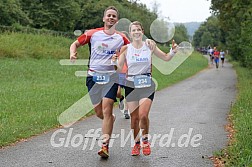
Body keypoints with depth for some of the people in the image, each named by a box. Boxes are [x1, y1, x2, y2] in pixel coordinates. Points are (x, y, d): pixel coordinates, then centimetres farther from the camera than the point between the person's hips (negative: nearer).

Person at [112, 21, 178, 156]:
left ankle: (145, 139, 10)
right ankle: (136, 143, 24)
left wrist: (173, 51, -7)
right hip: (131, 85, 1)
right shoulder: (126, 49, 0)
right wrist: (115, 61, -19)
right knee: (134, 117, 4)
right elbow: (119, 68, 1)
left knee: (143, 115, -17)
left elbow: (166, 58, 12)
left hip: (147, 85, -1)